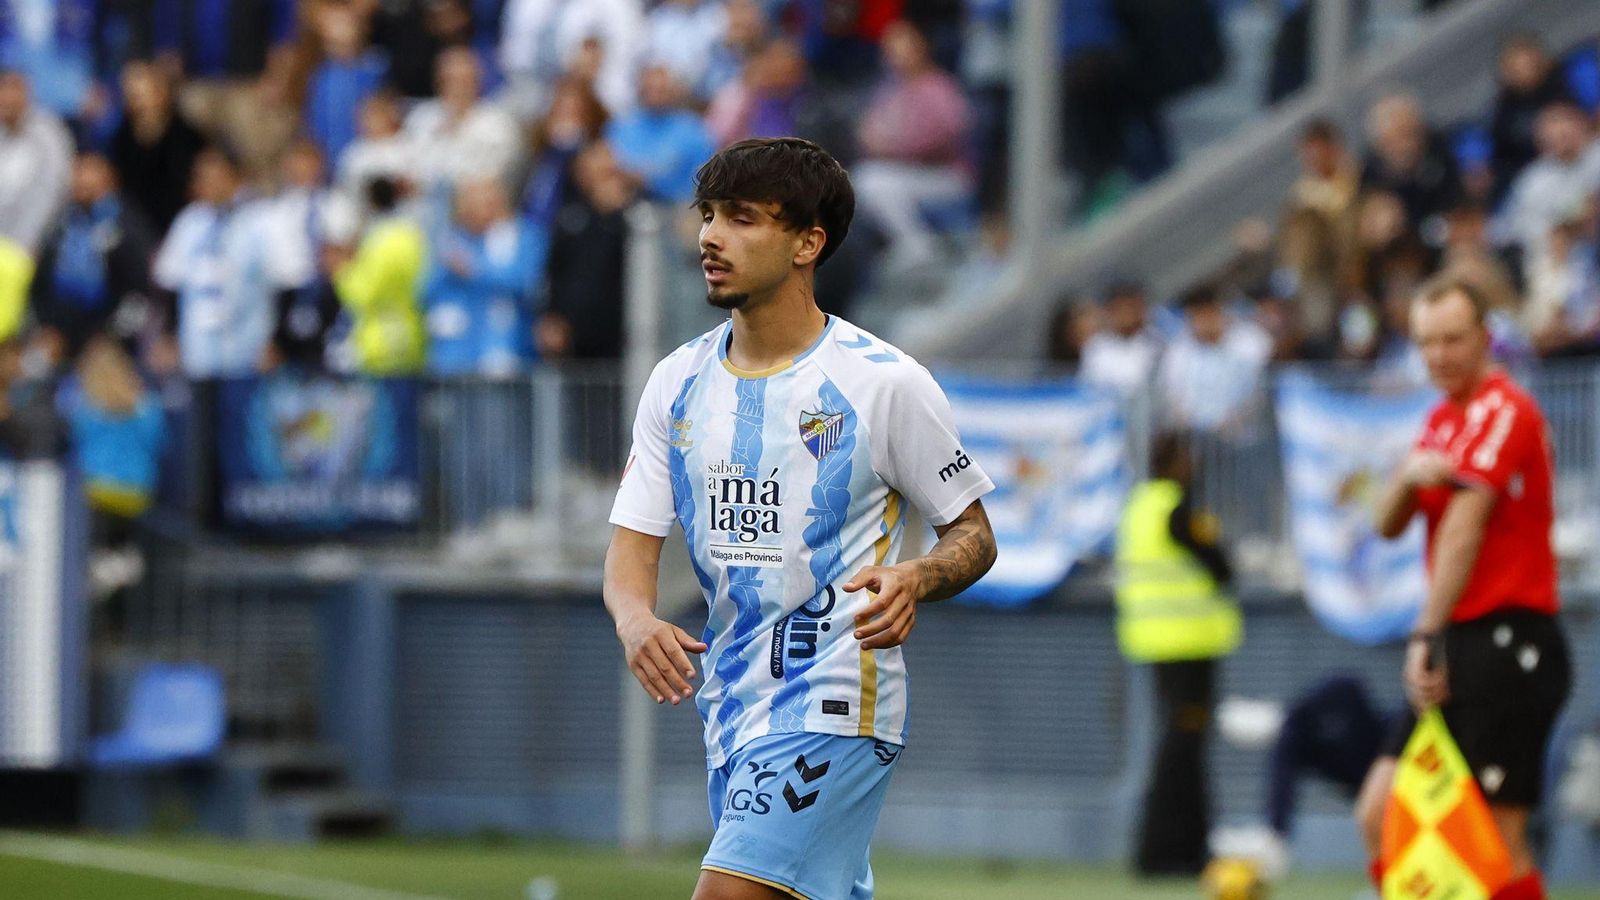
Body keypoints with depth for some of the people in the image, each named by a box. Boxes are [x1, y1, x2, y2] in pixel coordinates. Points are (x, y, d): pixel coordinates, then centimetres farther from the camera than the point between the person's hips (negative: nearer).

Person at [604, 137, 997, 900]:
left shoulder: (884, 381, -8)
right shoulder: (679, 381, 7)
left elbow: (972, 534, 0)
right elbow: (633, 542, 5)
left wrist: (916, 580, -23)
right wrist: (635, 619, -19)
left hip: (836, 703, -7)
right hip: (732, 708, 7)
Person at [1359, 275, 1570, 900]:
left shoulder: (1501, 408, -11)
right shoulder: (1443, 419, 17)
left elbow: (1464, 531, -16)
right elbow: (1389, 526, 14)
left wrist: (1427, 636, -19)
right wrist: (1408, 477, -9)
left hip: (1508, 642, -9)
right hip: (1464, 646, 9)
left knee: (1500, 838, -10)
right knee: (1382, 816, 5)